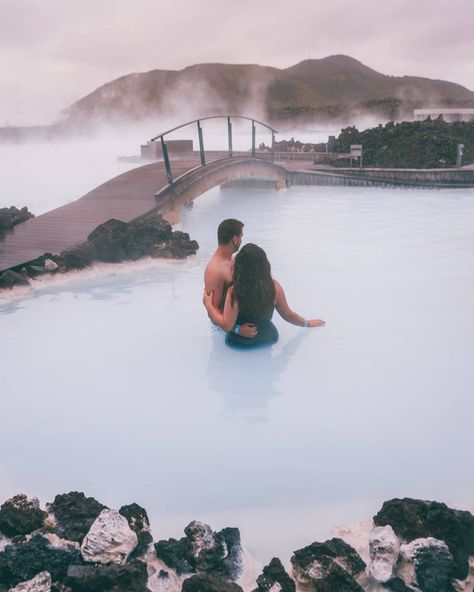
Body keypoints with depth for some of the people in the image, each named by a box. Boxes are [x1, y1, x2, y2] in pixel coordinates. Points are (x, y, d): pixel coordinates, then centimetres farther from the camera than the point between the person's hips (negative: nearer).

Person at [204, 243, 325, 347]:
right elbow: (288, 315, -3)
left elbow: (226, 326, -23)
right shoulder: (274, 286, -14)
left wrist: (208, 305, -12)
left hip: (241, 343, -3)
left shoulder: (235, 291, -25)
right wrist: (308, 323, 16)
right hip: (268, 338, 3)